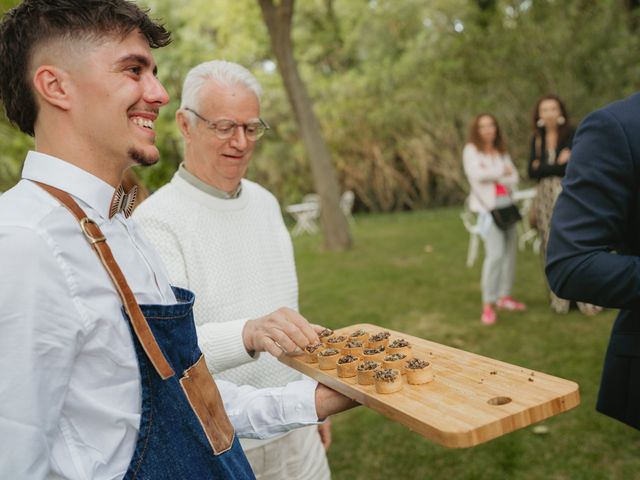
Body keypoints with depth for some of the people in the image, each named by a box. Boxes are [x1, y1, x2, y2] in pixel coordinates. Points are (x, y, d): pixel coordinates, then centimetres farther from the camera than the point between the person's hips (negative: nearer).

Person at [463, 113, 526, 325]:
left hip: (507, 204, 6)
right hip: (487, 205, -6)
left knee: (510, 251, 5)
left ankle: (504, 296, 17)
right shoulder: (471, 150, 2)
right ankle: (487, 304, -9)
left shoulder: (502, 151, 18)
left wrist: (494, 176, -8)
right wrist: (501, 171, -2)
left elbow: (514, 178, 9)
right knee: (495, 254, -15)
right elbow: (476, 175, -14)